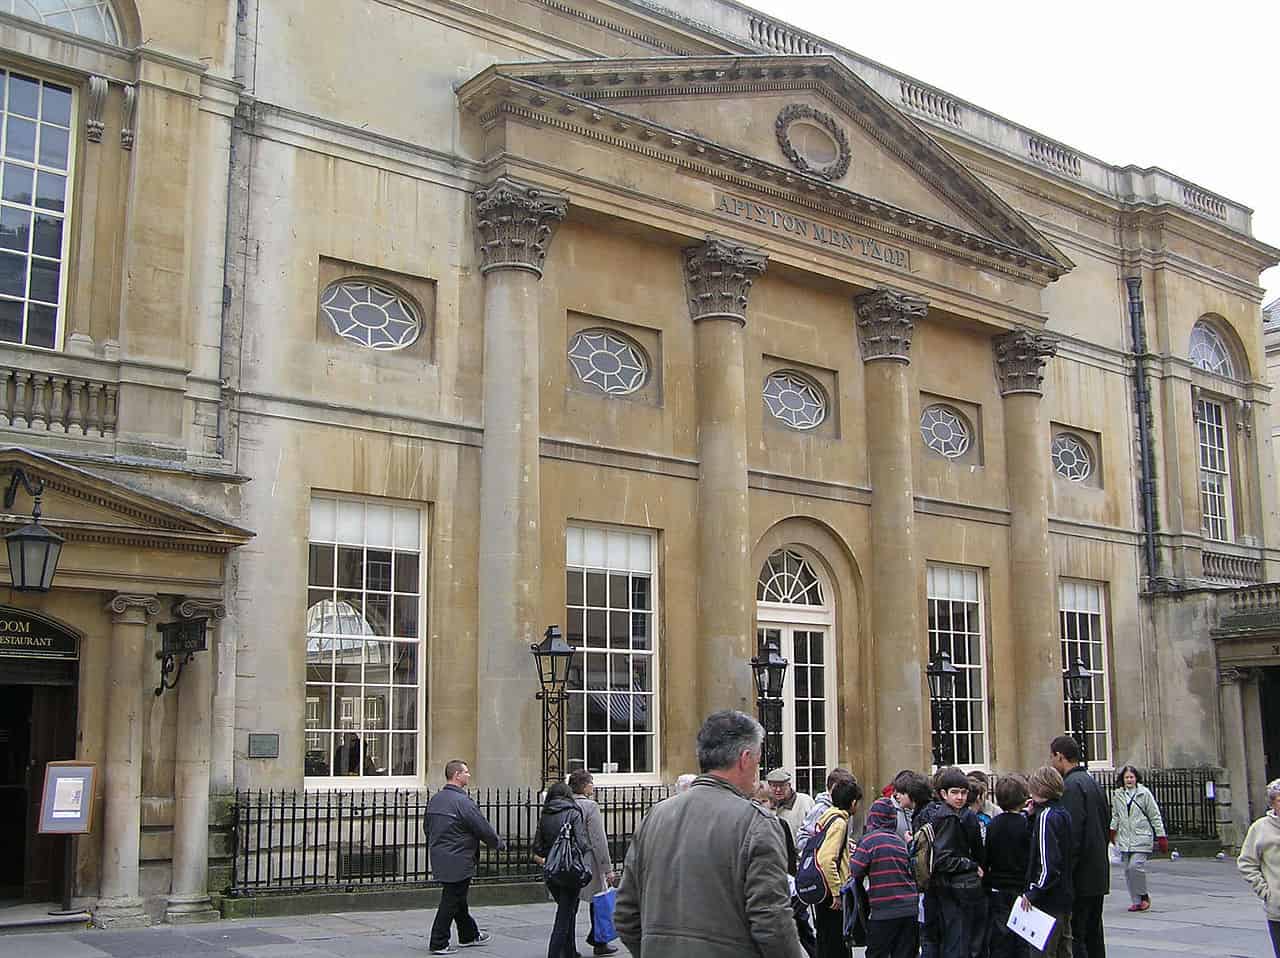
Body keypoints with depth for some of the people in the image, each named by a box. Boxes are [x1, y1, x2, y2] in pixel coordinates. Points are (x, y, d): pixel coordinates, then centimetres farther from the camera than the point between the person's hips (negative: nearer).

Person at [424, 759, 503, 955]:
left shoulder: (434, 799, 7)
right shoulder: (463, 801, -19)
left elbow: (427, 826, 16)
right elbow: (483, 829, -15)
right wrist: (499, 843, 2)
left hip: (439, 859, 9)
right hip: (458, 862, -9)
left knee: (458, 899, 20)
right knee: (450, 901, 0)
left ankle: (469, 935, 34)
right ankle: (439, 943, 5)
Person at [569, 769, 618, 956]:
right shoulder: (590, 806, -14)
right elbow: (598, 841, -16)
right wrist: (607, 868, -13)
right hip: (589, 864, -6)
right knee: (597, 902, 10)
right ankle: (598, 942, 19)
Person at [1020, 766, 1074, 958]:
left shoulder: (1046, 816, -17)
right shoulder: (1063, 813, 9)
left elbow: (1048, 865, -22)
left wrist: (1032, 894, -17)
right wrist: (1033, 816, 8)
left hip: (1048, 901, -9)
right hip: (1064, 898, 9)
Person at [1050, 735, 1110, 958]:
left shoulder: (1071, 785, -15)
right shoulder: (1092, 782, 15)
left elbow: (1072, 834, -20)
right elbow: (1106, 822, 20)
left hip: (1080, 878, -10)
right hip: (1099, 874, 10)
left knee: (1074, 936, -7)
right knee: (1093, 934, 14)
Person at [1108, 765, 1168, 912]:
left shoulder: (1144, 793, 0)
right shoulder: (1117, 795, 10)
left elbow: (1155, 816, 2)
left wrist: (1161, 836, 1)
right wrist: (1112, 829, 10)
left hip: (1141, 837, -4)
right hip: (1125, 838, 4)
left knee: (1135, 866, -18)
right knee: (1128, 870, 3)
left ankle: (1143, 896, 1)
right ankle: (1136, 901, 12)